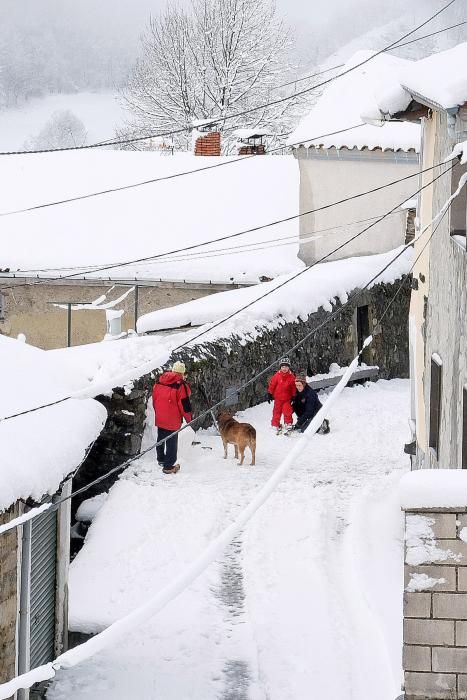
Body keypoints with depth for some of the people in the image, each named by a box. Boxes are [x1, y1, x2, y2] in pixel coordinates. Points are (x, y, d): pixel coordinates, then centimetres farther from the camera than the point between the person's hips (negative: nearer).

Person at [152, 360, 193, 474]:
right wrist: (189, 418, -1)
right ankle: (168, 466, 4)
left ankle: (161, 459, 40)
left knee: (161, 439, 24)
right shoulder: (181, 385, -17)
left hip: (159, 418, 7)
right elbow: (185, 404, -15)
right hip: (173, 421, -6)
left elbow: (154, 398, 13)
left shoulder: (159, 382, 4)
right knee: (171, 442, 2)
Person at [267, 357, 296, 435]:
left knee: (287, 411, -9)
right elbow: (272, 385, -1)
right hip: (278, 398, 1)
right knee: (277, 412, 8)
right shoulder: (277, 375, -9)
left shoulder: (291, 377, -6)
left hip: (287, 398, -1)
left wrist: (294, 397, 7)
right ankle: (276, 426, 20)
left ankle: (288, 425, 3)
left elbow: (293, 387, 4)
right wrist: (269, 394, 0)